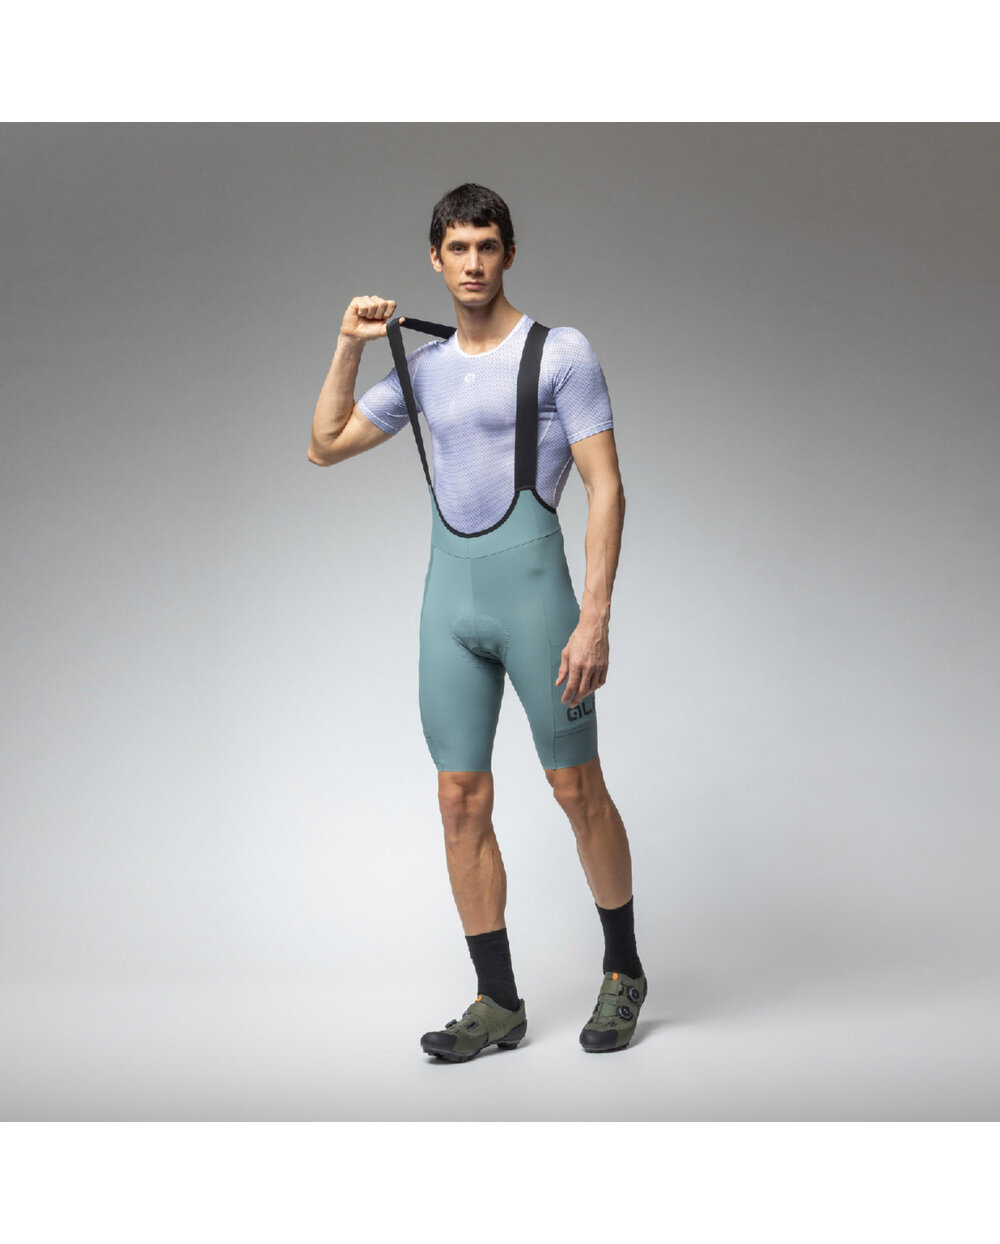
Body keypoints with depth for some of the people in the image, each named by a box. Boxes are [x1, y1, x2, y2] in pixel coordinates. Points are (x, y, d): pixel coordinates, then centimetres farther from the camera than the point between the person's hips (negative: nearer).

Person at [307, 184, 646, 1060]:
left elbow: (606, 487, -8)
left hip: (533, 582, -5)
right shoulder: (425, 365, 13)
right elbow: (325, 446, 20)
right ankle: (498, 1003, 13)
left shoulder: (562, 353, -3)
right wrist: (349, 346, 8)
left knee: (577, 788, 3)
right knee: (462, 800, 4)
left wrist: (595, 617, -16)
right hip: (449, 594, 5)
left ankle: (623, 972, 23)